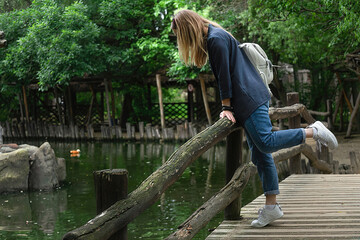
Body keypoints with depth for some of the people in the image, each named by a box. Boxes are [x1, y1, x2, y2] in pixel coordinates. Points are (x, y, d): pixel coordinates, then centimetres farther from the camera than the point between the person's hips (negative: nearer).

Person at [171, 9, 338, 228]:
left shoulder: (216, 39, -11)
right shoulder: (212, 36, 20)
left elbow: (224, 75, -13)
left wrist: (226, 107, -9)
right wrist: (229, 107, 20)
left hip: (250, 99, -10)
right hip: (249, 102, 10)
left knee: (266, 143, -19)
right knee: (260, 156, 5)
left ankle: (313, 131, -7)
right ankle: (272, 206, 3)